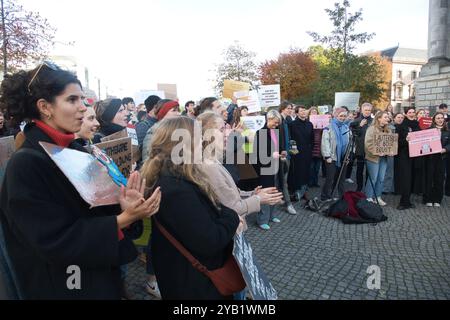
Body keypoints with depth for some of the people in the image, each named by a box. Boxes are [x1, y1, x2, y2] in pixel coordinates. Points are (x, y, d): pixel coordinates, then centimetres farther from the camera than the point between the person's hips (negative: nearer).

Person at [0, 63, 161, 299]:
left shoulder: (78, 151, 0)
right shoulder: (25, 164, -22)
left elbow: (94, 210, 1)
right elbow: (54, 240, -24)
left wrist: (123, 207, -19)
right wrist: (123, 219, -30)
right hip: (61, 286, -6)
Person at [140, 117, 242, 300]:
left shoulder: (174, 177, 0)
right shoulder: (176, 189, -32)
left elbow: (206, 214, 10)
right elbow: (209, 241, -31)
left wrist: (228, 219, -8)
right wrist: (232, 217, -15)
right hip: (193, 283, -9)